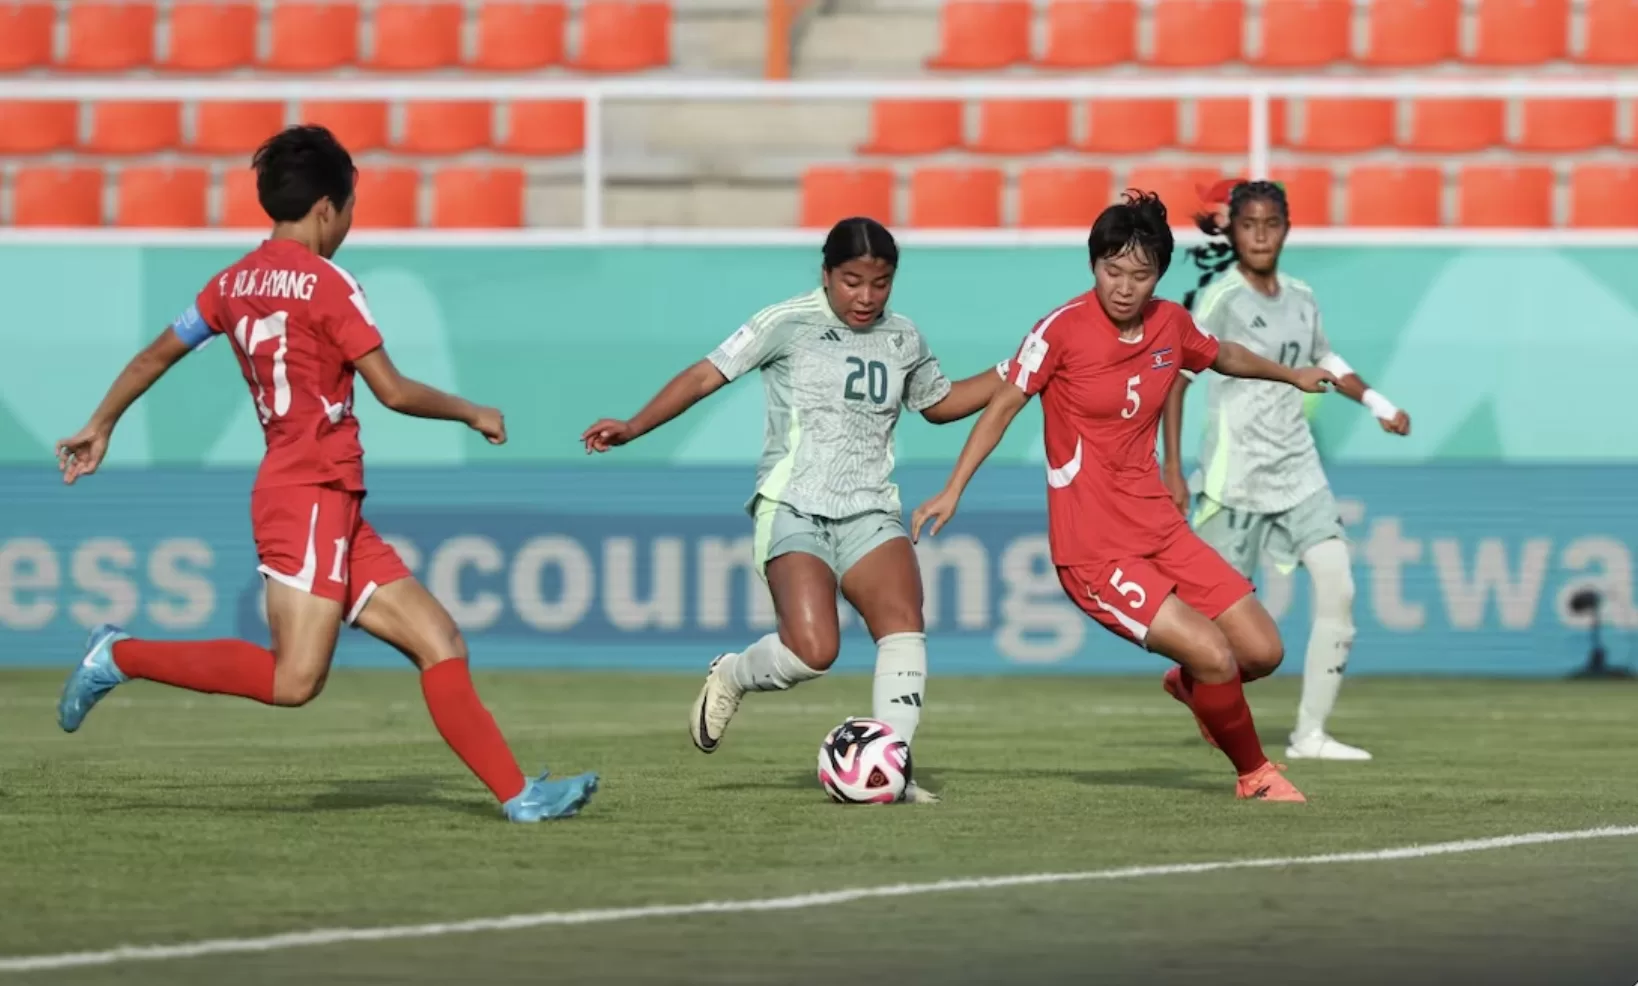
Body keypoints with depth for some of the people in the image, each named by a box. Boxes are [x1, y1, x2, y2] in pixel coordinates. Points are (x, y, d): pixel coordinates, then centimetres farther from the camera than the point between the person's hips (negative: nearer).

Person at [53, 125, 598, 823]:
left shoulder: (235, 282, 15)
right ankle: (122, 658, -9)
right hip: (311, 496, -10)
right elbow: (393, 391, -9)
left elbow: (156, 354, 21)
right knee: (294, 679, -18)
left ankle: (516, 794, -1)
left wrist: (100, 426, 33)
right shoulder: (327, 283, -8)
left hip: (337, 511, 10)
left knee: (440, 644, 5)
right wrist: (473, 414, 6)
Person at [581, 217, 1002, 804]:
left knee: (904, 623, -21)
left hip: (869, 512, 5)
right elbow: (706, 375, -3)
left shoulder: (903, 339, 12)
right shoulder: (789, 324, -3)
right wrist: (633, 428, -11)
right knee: (813, 650, -22)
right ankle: (730, 678, 10)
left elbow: (940, 403, 30)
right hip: (794, 508, -5)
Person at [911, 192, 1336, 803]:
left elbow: (1223, 356, 24)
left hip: (1159, 528, 6)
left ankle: (1192, 685, 36)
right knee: (1214, 655, -19)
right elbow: (1004, 405, -8)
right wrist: (953, 491, -15)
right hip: (1092, 549, -6)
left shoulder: (1170, 324, 3)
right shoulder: (1063, 329, -14)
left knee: (1262, 653, 2)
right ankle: (1254, 776, 7)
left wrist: (1291, 375, 40)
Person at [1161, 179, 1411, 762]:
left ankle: (1310, 734, -5)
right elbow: (1174, 378, -11)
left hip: (1299, 473, 5)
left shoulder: (1300, 299, 8)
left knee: (1338, 589, -9)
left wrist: (1375, 402, 15)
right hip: (1237, 471, -5)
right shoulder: (1220, 298, -10)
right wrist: (1172, 469, -16)